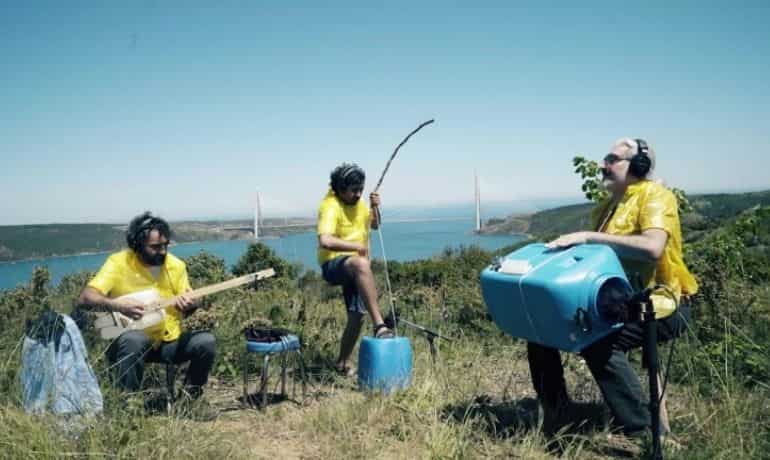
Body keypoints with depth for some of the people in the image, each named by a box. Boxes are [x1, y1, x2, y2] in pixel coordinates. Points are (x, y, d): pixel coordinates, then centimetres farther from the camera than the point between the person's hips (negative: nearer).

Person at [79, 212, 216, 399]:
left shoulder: (176, 265, 1)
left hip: (169, 341, 4)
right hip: (134, 342, -3)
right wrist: (116, 304, -35)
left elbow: (190, 302, 7)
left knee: (206, 341, -21)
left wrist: (188, 305, -18)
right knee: (133, 339, -38)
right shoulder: (118, 263, -11)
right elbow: (86, 297, -18)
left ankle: (190, 392, 5)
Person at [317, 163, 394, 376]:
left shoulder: (358, 203, 8)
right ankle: (379, 325, -44)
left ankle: (342, 363, 26)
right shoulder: (330, 207, -19)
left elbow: (374, 224, 24)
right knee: (361, 264, -41)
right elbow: (325, 241, -34)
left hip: (354, 269, 9)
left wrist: (375, 208, 4)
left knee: (357, 316, 6)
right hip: (333, 265, -9)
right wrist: (356, 246, -28)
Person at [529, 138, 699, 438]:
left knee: (598, 342, -32)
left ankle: (643, 432, -15)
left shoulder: (655, 196, -11)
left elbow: (652, 248, -31)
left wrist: (588, 237, -31)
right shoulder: (607, 206, 15)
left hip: (659, 303, -8)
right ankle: (554, 413, 8)